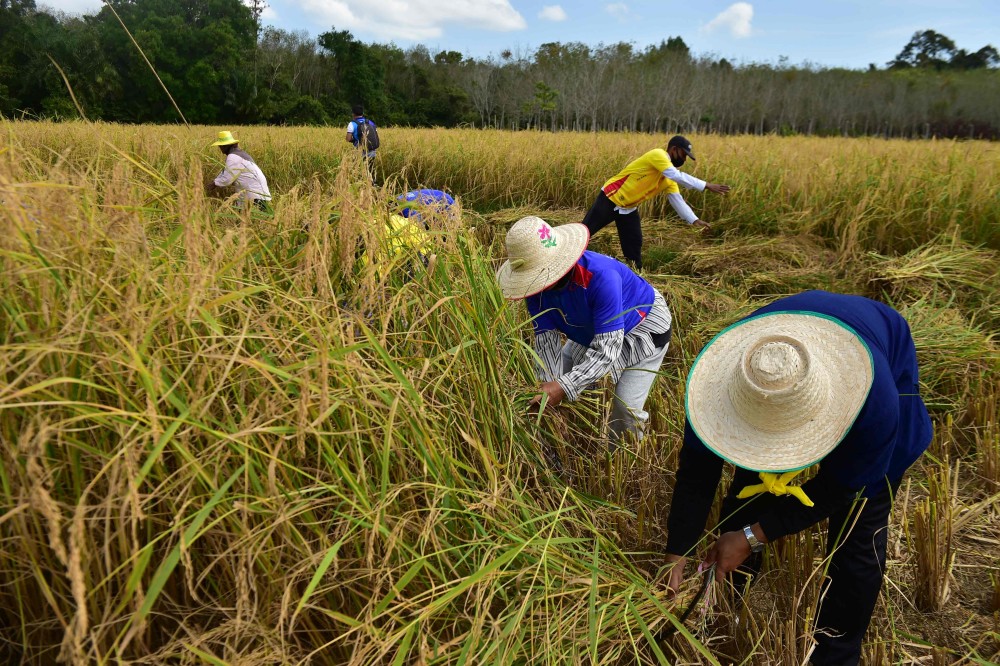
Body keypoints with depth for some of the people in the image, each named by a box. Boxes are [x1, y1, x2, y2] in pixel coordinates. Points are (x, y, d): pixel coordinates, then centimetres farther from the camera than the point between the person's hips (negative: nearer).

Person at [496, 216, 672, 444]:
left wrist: (564, 387, -50)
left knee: (626, 406, -15)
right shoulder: (535, 285, -23)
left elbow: (607, 349, -43)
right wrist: (550, 385, -35)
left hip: (644, 324, -6)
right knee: (559, 376, 6)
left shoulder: (600, 276, -43)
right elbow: (546, 339, -22)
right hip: (591, 332, 6)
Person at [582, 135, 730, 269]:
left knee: (634, 243, 6)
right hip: (610, 199, -8)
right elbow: (678, 176, -32)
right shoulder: (657, 155, -21)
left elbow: (677, 199, 1)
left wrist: (694, 220, -9)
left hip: (629, 208, 8)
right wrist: (707, 186, -32)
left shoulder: (668, 178, 3)